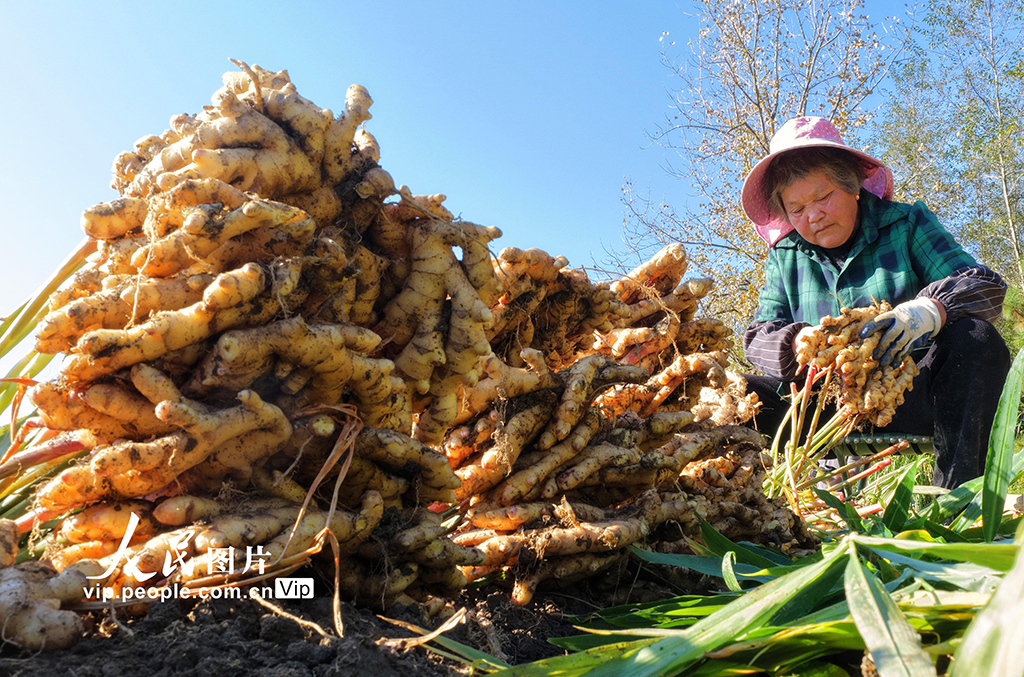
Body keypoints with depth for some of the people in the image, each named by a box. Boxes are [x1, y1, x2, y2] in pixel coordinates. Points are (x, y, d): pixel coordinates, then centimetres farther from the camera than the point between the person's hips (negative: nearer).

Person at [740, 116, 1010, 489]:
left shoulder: (906, 223, 6)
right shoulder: (784, 256, 10)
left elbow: (986, 286, -5)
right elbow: (761, 335, 1)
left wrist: (928, 311, -30)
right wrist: (801, 343, -25)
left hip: (911, 394, 0)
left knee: (976, 339, -29)